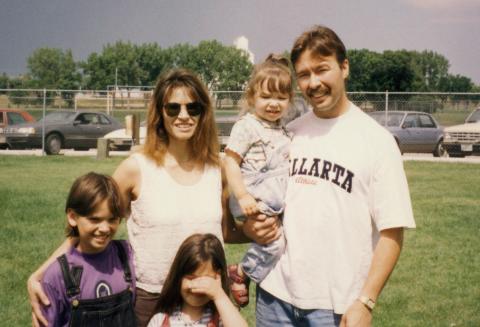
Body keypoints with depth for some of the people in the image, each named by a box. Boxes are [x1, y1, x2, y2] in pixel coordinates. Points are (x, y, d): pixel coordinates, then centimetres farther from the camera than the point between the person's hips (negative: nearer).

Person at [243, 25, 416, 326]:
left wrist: (365, 302, -15)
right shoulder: (289, 134, 7)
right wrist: (250, 225, -2)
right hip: (275, 293, 4)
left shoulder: (376, 140, -6)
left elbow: (392, 231, -8)